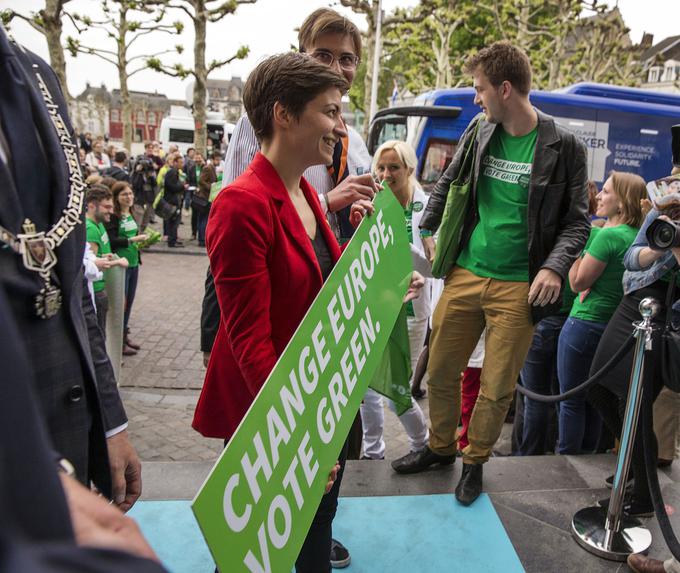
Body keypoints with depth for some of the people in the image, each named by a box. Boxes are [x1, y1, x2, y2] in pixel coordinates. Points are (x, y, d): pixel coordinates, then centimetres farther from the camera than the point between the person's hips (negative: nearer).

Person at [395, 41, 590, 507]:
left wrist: (555, 266, -15)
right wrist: (428, 230, 14)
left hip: (519, 287, -4)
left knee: (497, 389, 5)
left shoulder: (563, 146, -5)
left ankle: (475, 461, 30)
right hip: (465, 275, 4)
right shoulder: (479, 132, 6)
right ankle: (441, 448, 35)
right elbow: (447, 184, 21)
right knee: (440, 372, 11)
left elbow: (577, 220, 0)